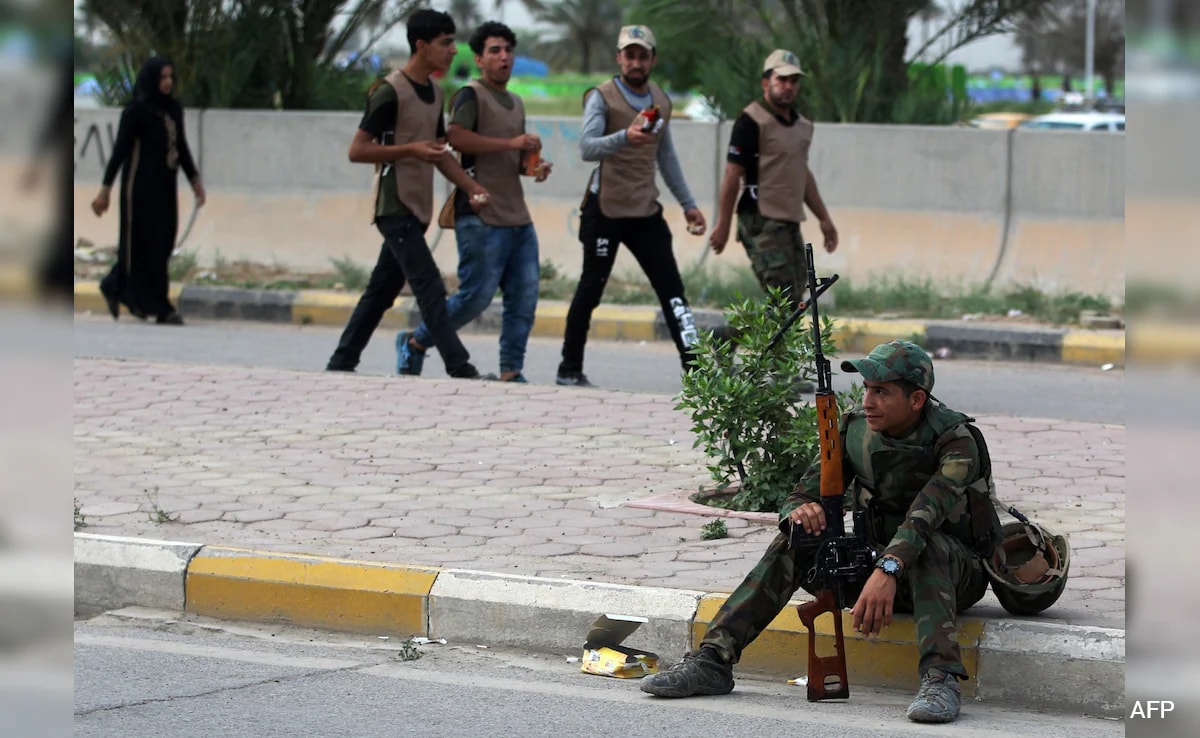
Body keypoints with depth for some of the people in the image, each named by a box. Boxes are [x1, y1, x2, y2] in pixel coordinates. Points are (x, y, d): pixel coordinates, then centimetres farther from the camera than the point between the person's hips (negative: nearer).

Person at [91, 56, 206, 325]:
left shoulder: (174, 109, 10)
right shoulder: (135, 110, -10)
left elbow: (181, 147, 16)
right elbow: (120, 150, -10)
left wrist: (195, 180, 10)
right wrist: (106, 189, -11)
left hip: (165, 185, 7)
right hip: (141, 183, -7)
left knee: (162, 243, 9)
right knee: (145, 242, -4)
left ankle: (114, 287, 27)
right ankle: (159, 308, -3)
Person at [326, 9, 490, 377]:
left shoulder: (435, 92, 13)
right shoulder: (390, 92, -13)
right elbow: (357, 150, -14)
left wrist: (470, 185, 6)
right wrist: (411, 150, -23)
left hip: (417, 208, 9)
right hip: (395, 206, -9)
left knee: (382, 290, 11)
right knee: (430, 288, -13)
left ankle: (341, 364, 17)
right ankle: (460, 371, -16)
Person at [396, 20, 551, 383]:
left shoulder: (516, 103, 22)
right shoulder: (471, 95, -5)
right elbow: (456, 136, -22)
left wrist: (535, 166, 8)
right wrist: (511, 142, -22)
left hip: (518, 217, 8)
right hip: (481, 217, -8)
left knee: (524, 296, 0)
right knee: (477, 295, -8)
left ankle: (511, 371, 3)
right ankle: (415, 342, 11)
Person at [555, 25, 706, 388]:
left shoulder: (661, 102, 12)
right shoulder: (602, 97, -7)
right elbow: (587, 147, -23)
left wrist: (688, 203, 22)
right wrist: (624, 137, -42)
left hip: (646, 210, 5)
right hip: (605, 209, -5)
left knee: (672, 287, -1)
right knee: (591, 289, 2)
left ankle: (694, 365, -3)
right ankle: (570, 369, 13)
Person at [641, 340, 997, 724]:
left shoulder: (955, 440, -20)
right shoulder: (856, 430, -2)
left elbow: (927, 512, -38)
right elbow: (803, 495, -3)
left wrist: (888, 570, -54)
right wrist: (800, 511, -29)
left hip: (955, 572, -5)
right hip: (879, 564, 5)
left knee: (928, 546, -38)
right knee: (793, 540, -16)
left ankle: (940, 679, -51)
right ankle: (712, 660, -21)